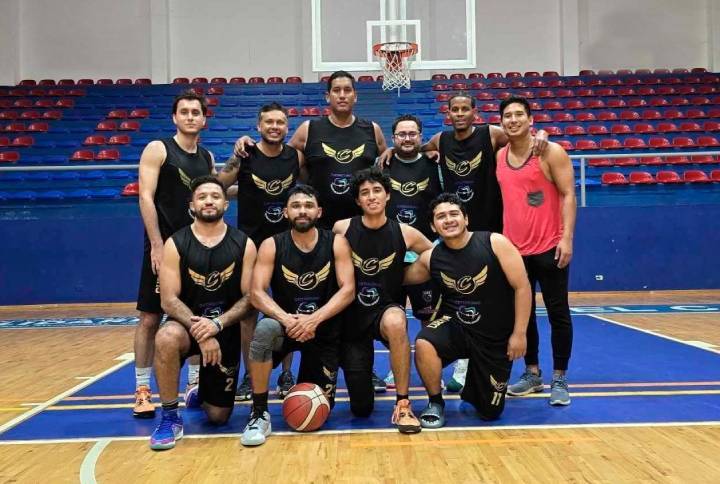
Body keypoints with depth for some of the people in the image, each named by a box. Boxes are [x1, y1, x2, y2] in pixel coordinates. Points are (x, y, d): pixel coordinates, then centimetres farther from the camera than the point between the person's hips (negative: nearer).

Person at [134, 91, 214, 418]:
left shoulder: (207, 157, 12)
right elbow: (146, 198, -12)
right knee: (150, 318, -1)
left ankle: (195, 382, 22)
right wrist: (157, 245, -18)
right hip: (163, 246, -5)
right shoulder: (157, 150, -4)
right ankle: (142, 390, 8)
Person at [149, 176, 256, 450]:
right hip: (188, 325, -1)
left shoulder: (244, 244, -6)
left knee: (218, 416, 4)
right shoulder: (175, 244, -9)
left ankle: (202, 390, 44)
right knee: (166, 338, -39)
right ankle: (170, 418, -17)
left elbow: (249, 298, -8)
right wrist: (198, 330, -29)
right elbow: (169, 300, -14)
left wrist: (217, 324, -24)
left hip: (227, 331, 1)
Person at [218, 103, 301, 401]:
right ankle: (249, 376, 18)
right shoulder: (244, 157, -8)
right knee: (248, 312, 6)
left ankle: (286, 374, 17)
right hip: (250, 243, -1)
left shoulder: (296, 157, -2)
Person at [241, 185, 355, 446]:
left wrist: (315, 319, -30)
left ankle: (308, 385, 43)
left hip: (325, 330, 1)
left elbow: (348, 290, -15)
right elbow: (257, 293, -15)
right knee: (265, 329, -38)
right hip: (285, 323, -1)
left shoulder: (336, 243, -8)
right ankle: (259, 414, -21)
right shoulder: (271, 246, -8)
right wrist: (286, 319, -33)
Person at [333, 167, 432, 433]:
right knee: (361, 409, 3)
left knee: (395, 322, -42)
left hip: (387, 310, -1)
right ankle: (363, 375, 41)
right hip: (352, 316, 1)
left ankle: (403, 404, -25)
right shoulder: (342, 229, -8)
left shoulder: (405, 233, -7)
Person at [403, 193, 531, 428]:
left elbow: (522, 286, -12)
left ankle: (474, 384, 43)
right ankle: (436, 403, -6)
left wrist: (519, 333, -13)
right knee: (423, 345, -33)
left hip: (496, 337, -1)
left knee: (490, 412, 6)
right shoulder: (430, 258, -6)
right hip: (454, 325, 1)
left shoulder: (495, 243, -15)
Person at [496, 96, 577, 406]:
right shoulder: (498, 157, 9)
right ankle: (532, 373, 24)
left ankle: (559, 379, 11)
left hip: (549, 248, -5)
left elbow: (568, 195, -7)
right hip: (514, 249, 5)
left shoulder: (551, 153, -5)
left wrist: (567, 237, -16)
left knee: (558, 314, 2)